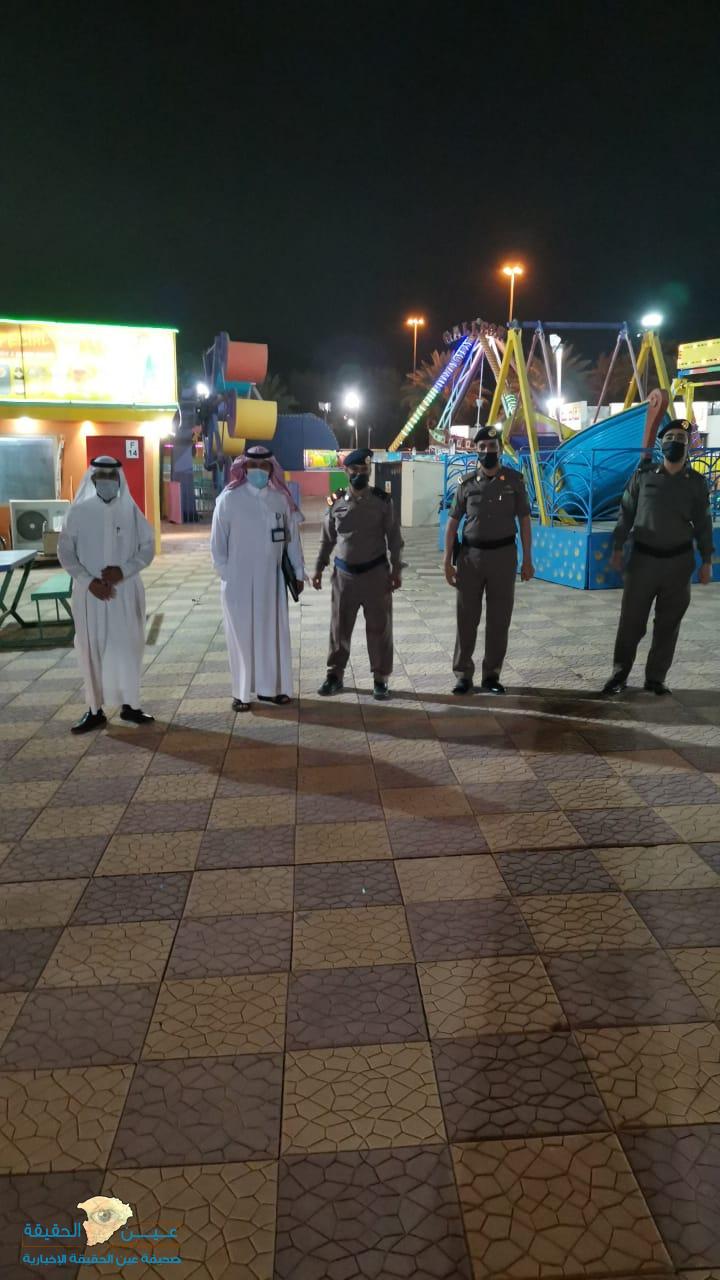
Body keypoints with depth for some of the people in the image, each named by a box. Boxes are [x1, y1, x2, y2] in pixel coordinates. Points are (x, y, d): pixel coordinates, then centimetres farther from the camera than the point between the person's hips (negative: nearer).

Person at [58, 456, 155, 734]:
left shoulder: (130, 510, -1)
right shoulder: (79, 511, -2)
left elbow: (148, 547, 2)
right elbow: (65, 551, -1)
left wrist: (123, 570, -13)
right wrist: (89, 580, -12)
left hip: (126, 592, 0)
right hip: (89, 593, 0)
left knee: (127, 647, 6)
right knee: (91, 649, 4)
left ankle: (129, 705, 19)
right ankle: (95, 710, 14)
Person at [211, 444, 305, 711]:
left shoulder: (281, 499, 4)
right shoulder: (229, 498, -6)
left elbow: (292, 537, 9)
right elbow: (218, 541, -3)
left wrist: (298, 572, 9)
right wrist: (225, 573, -6)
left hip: (271, 579, 3)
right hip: (238, 580, -3)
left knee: (273, 632, 9)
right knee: (242, 635, 4)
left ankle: (270, 687, 22)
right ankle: (241, 693, 12)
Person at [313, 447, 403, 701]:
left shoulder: (382, 501, -2)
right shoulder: (337, 503, 3)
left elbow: (394, 537, -1)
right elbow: (327, 539, 10)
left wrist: (396, 569, -6)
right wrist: (319, 569, 7)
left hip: (376, 573, -2)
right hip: (344, 574, 2)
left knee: (379, 628, 3)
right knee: (339, 628, 8)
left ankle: (380, 679, 14)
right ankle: (335, 675, 21)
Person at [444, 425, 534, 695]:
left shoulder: (514, 480, 1)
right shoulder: (467, 484, 1)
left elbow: (524, 521, 3)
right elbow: (453, 523, 4)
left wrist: (527, 560, -1)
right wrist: (447, 562, -2)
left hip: (503, 555, 0)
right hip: (470, 555, 0)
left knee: (499, 620, 5)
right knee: (466, 618, 4)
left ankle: (491, 675, 16)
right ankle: (463, 674, 14)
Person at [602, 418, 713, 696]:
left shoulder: (696, 482, 1)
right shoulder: (643, 475, -1)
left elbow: (703, 523, 5)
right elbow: (626, 513, 4)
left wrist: (706, 561, 3)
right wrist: (617, 549, 1)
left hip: (679, 561, 1)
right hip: (643, 557, -1)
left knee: (668, 623, 6)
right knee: (631, 620, 2)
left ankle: (656, 678, 17)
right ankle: (619, 674, 13)